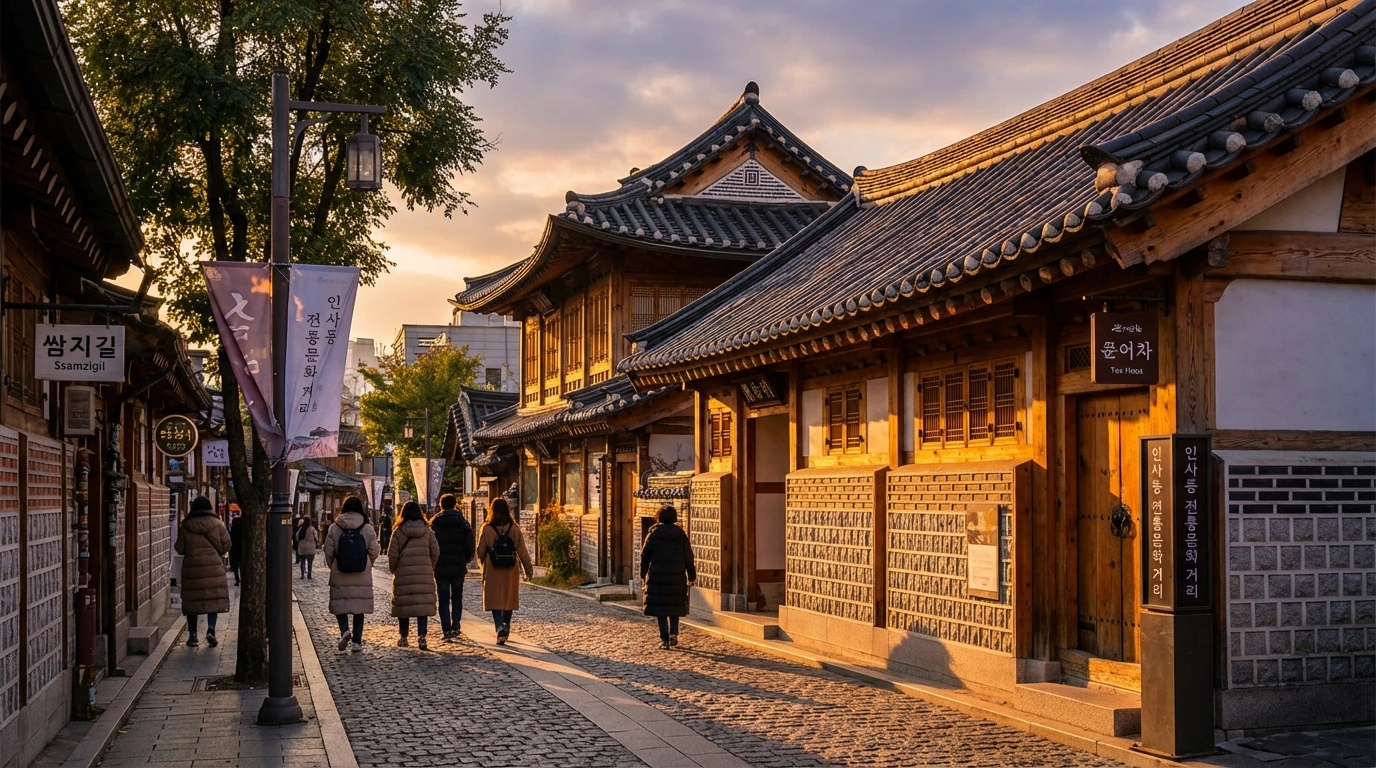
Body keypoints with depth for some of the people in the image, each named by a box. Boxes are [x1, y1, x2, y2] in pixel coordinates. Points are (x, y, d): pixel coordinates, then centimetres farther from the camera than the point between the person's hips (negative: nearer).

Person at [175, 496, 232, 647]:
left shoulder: (185, 526, 1)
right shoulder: (216, 524, -1)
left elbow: (180, 549, 4)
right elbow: (226, 545, 2)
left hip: (192, 567, 1)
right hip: (213, 567, -1)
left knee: (192, 600, 8)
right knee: (214, 599, 5)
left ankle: (192, 635, 11)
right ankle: (211, 629, -12)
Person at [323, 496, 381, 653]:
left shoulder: (334, 528, -4)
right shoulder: (367, 528, -3)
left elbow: (328, 552, -3)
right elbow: (374, 552, -1)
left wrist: (332, 567, 15)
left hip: (339, 575, -1)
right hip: (362, 576, 1)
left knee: (340, 605, 10)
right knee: (359, 608, 8)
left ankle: (344, 630, -14)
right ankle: (357, 642, 9)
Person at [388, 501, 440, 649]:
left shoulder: (398, 531, -3)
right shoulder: (427, 531, 3)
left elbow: (392, 554, -4)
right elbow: (435, 552, 2)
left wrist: (393, 570, 11)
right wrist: (430, 568, 15)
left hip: (403, 574, -1)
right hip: (424, 574, 1)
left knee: (403, 604, 9)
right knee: (423, 605, 0)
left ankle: (403, 637, 17)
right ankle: (422, 637, -11)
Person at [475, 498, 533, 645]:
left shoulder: (487, 529, -8)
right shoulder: (514, 528, -3)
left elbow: (480, 551, -1)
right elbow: (522, 551, -2)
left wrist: (483, 564, 18)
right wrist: (529, 568, 6)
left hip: (493, 571, -2)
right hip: (511, 572, 2)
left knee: (495, 601, 0)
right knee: (509, 599, 15)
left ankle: (500, 628, -19)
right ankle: (505, 629, 25)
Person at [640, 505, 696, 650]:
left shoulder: (653, 534, -1)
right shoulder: (681, 534, 1)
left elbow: (645, 555, 4)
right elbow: (688, 557, 3)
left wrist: (643, 574, 16)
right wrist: (691, 576, 12)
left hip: (657, 577, -1)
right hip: (677, 576, 1)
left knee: (660, 607, 2)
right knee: (675, 605, 16)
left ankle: (664, 639, -3)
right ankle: (674, 634, 3)